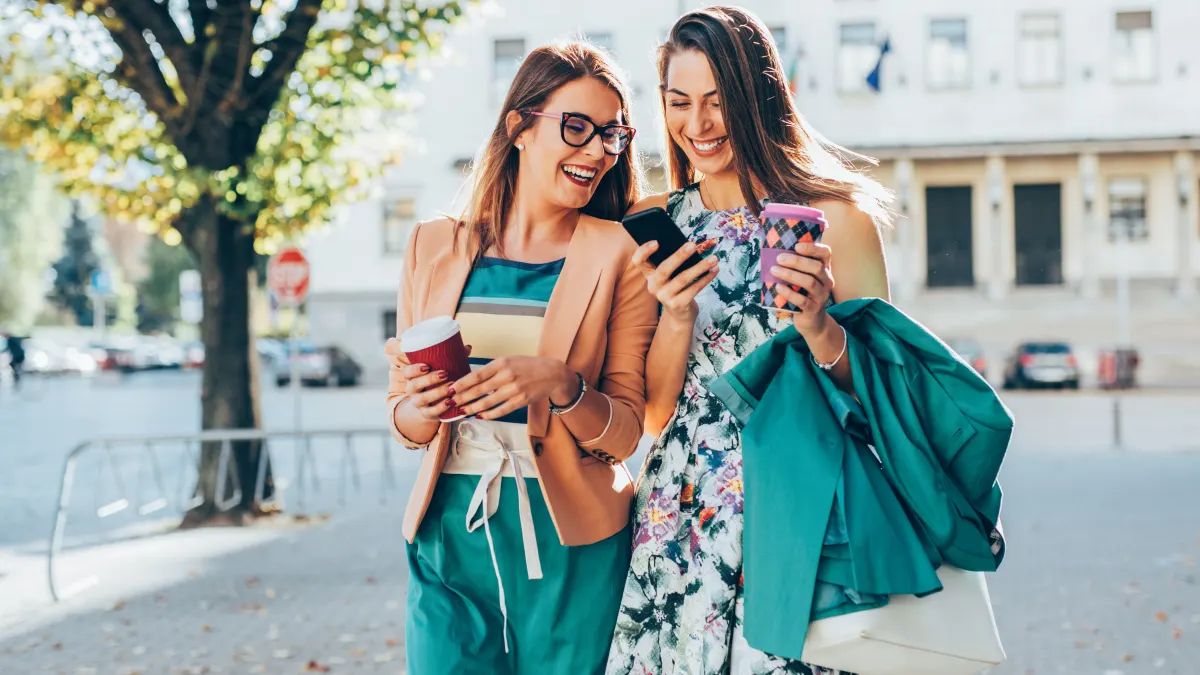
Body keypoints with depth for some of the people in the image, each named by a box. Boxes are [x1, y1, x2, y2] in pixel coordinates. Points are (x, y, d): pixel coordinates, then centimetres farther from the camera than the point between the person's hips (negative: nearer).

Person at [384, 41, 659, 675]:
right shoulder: (433, 247, 6)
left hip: (572, 545, -2)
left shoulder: (619, 255, -1)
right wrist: (420, 407, -12)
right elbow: (405, 421, 10)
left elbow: (625, 433, -4)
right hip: (451, 533, 2)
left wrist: (558, 383, -22)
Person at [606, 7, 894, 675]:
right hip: (681, 520, 3)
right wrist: (679, 316, -12)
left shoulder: (835, 217, -2)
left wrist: (820, 326, -21)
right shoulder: (654, 228, 8)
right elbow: (653, 412, 5)